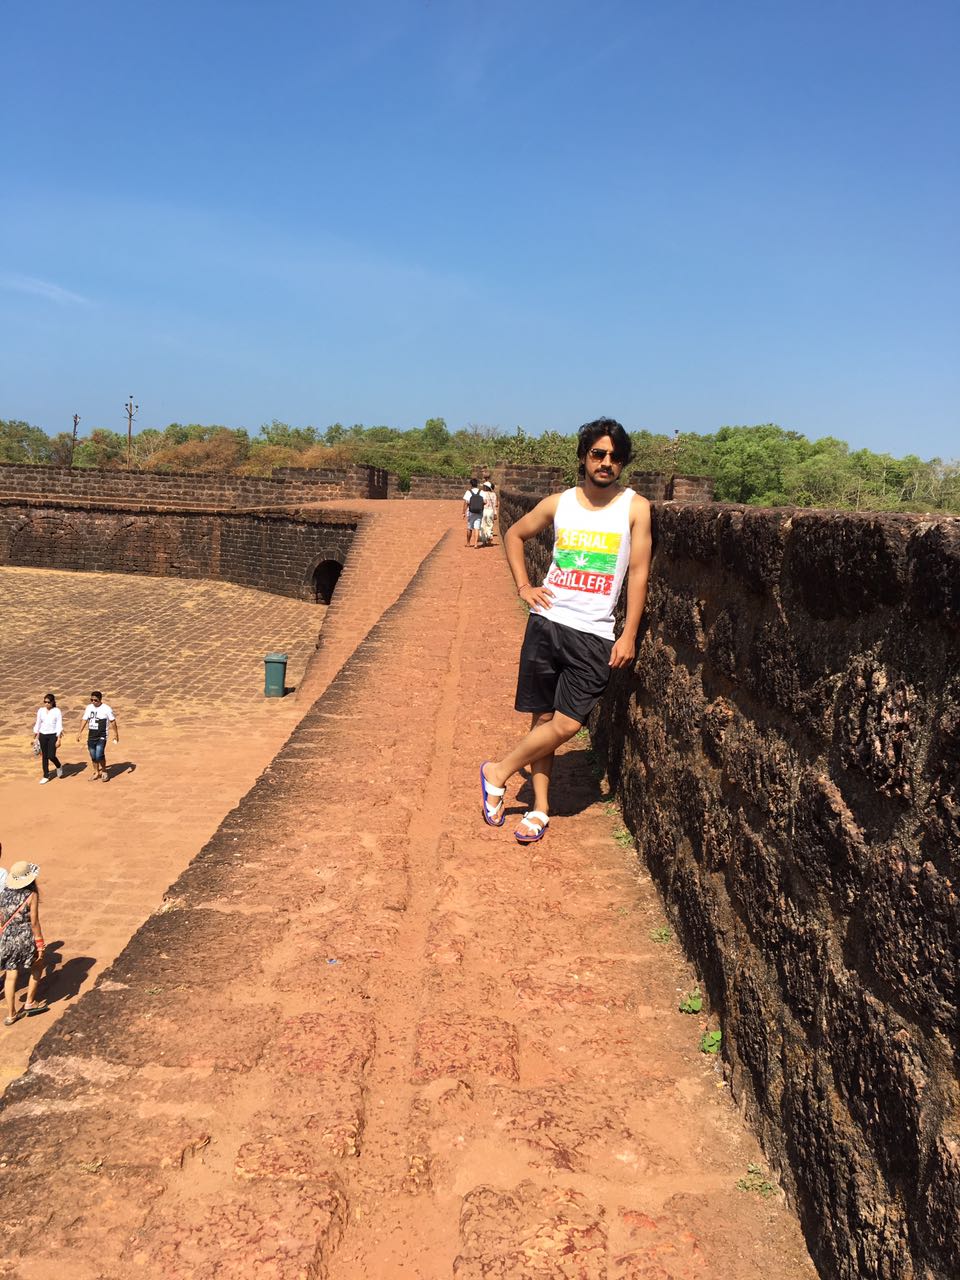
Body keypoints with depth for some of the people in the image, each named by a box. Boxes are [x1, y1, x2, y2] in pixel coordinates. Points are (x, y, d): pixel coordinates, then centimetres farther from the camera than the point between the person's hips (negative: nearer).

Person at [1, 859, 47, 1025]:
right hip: (26, 938, -4)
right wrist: (40, 945, -7)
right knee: (37, 967, 22)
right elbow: (34, 923, -14)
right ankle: (30, 1002, 26)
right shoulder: (31, 895, -15)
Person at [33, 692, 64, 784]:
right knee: (44, 756, 7)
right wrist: (35, 737, 13)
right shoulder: (41, 710, 4)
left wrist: (59, 739, -14)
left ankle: (59, 766, 21)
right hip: (43, 735, 4)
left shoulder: (57, 711, -7)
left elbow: (59, 726, -9)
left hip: (53, 735, -4)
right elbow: (37, 724, 12)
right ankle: (46, 776, 16)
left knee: (51, 756, -11)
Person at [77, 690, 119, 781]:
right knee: (93, 756, 10)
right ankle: (96, 773, 26)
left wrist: (116, 733, 1)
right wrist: (79, 733, 7)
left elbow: (112, 721, -3)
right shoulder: (89, 707, 6)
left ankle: (104, 772, 5)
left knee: (99, 756, -16)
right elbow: (84, 720, 11)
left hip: (101, 737, -5)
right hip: (91, 736, 5)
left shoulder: (106, 709, -10)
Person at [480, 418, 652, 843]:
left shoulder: (635, 508, -1)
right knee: (543, 718, 6)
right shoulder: (559, 503, 5)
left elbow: (638, 573, -2)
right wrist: (523, 586, 7)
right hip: (547, 622, 2)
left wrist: (629, 635, -7)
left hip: (595, 635, -2)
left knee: (565, 725, -7)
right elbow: (514, 535, 20)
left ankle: (498, 772, 14)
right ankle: (540, 808, 19)